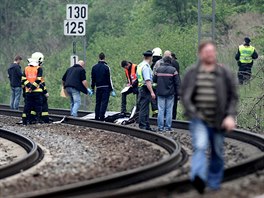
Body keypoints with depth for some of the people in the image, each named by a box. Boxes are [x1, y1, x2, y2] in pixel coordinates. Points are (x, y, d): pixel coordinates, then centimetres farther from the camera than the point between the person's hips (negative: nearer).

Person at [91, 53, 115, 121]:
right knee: (104, 103, -6)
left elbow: (93, 79, 12)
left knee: (98, 103, 11)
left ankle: (97, 117, 9)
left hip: (98, 87, 5)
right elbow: (109, 79, -8)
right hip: (106, 87, -5)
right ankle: (101, 117, -14)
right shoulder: (106, 67, -7)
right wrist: (112, 90, -5)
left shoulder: (94, 67, 7)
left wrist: (92, 89, 19)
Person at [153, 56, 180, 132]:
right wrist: (177, 93, 0)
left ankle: (160, 127, 2)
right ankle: (168, 127, 3)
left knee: (161, 110, 4)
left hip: (160, 93, 2)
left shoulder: (158, 69, 2)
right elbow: (177, 82, -6)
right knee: (169, 110, 4)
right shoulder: (173, 70, -5)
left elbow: (154, 80, 9)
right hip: (170, 94, -2)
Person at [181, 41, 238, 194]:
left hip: (219, 122, 1)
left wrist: (230, 116, -12)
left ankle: (214, 184, 26)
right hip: (199, 120, -1)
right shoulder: (192, 74, 4)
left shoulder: (225, 74, 1)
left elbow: (233, 97, 1)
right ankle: (199, 179, -41)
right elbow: (185, 95, 6)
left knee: (218, 153, 10)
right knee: (200, 147, -23)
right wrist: (192, 111, -10)